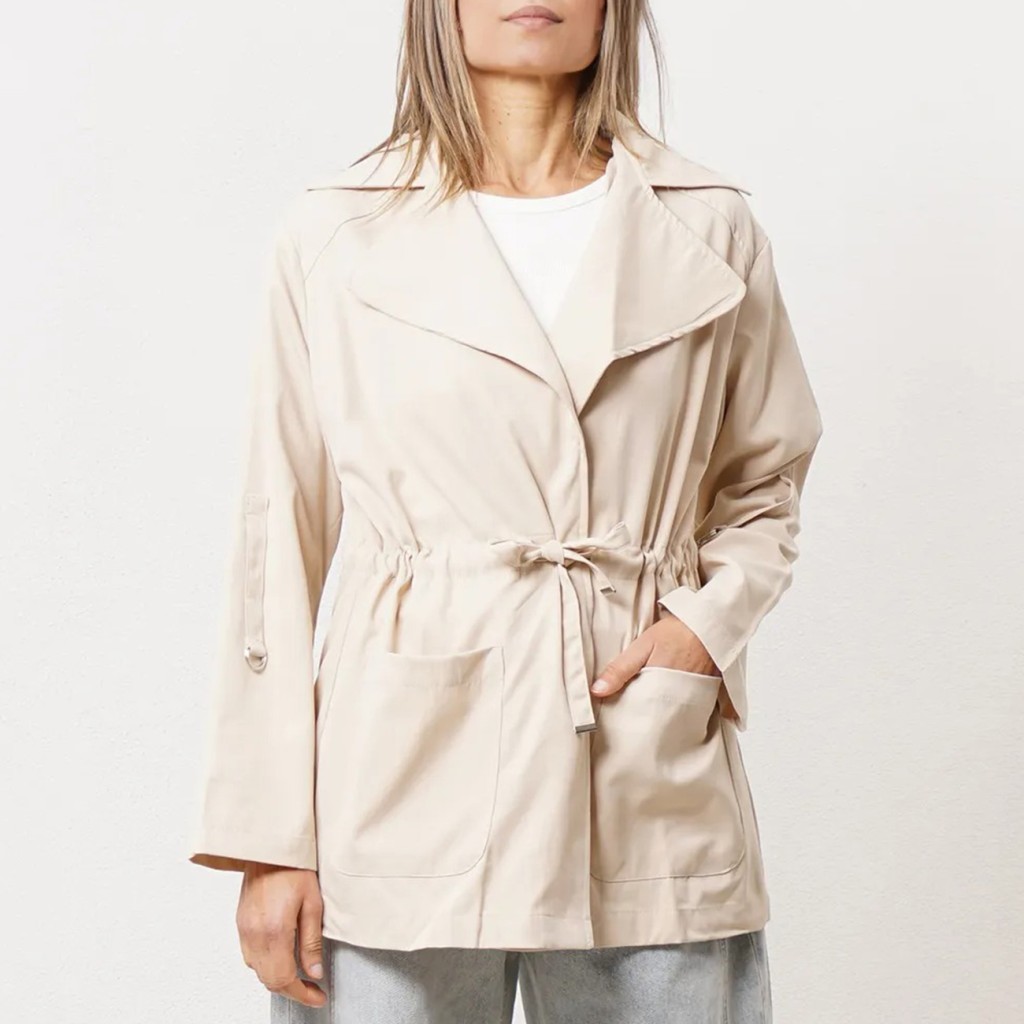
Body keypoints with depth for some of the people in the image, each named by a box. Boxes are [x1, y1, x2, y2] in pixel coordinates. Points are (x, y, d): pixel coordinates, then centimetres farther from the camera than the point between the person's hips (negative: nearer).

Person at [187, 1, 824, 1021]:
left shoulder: (710, 229, 6)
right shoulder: (332, 233, 1)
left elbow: (765, 488, 16)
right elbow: (278, 543, 2)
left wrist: (708, 622, -5)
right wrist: (269, 839, -1)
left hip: (653, 801, 2)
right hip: (407, 782, -1)